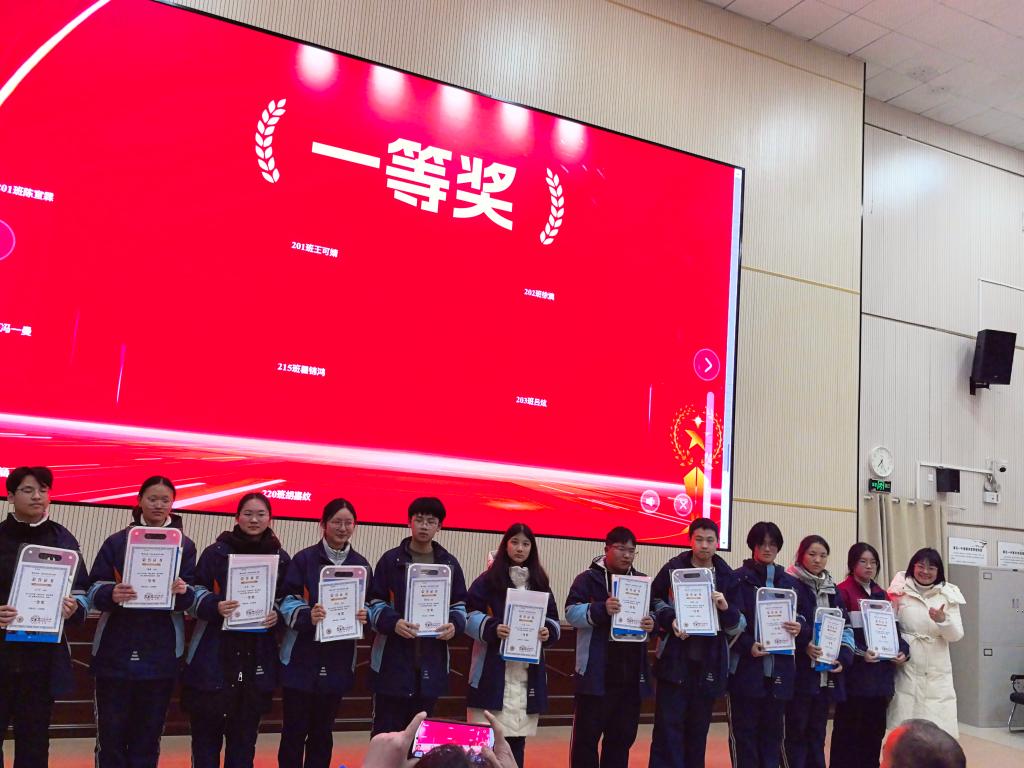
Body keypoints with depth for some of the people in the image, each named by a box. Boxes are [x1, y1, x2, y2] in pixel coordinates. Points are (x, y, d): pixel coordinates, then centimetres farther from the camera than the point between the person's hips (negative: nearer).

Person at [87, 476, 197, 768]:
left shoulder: (185, 545, 6)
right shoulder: (117, 541, 4)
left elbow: (192, 598, 1)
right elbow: (94, 589, -1)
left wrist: (183, 591, -22)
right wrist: (111, 594, -22)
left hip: (161, 652, 1)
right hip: (116, 648, 0)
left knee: (149, 731, 7)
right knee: (111, 730, 1)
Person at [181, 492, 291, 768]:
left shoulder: (281, 558, 6)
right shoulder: (215, 552, 0)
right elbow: (195, 595, 0)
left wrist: (278, 615, -7)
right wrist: (215, 606, -19)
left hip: (258, 658, 2)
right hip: (215, 655, -2)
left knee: (244, 735, 9)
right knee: (206, 731, 2)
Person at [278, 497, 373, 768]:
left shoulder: (361, 565, 7)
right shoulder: (304, 559, -4)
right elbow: (286, 602, -9)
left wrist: (365, 615, -10)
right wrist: (307, 616, -27)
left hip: (338, 661, 3)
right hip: (302, 659, -3)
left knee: (323, 730, 13)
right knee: (294, 730, 2)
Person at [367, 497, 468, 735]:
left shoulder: (449, 563, 8)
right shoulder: (390, 559, 1)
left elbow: (460, 604, 12)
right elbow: (375, 603, -1)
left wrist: (454, 624, -10)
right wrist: (392, 622, -21)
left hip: (432, 662, 3)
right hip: (393, 661, -2)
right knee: (386, 730, 2)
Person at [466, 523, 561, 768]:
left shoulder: (540, 583, 13)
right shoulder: (488, 579, 0)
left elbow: (553, 619, 15)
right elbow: (470, 615, -5)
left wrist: (548, 631, -7)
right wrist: (492, 629, -21)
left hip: (528, 670, 4)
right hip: (494, 669, -4)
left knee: (517, 734, 9)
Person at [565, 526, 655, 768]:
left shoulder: (642, 581, 12)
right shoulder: (588, 579, -2)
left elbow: (655, 613, 17)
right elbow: (572, 612, -12)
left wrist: (652, 623, -7)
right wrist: (601, 609, -28)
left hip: (631, 674, 5)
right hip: (596, 672, -4)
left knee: (623, 735, 13)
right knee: (587, 733, 1)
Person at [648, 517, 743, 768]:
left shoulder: (727, 577, 5)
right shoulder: (674, 569, 0)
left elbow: (739, 625, 5)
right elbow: (652, 601, 7)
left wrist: (726, 609, -16)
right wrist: (669, 619, -11)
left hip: (709, 664, 2)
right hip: (675, 661, -2)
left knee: (698, 730, 11)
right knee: (669, 727, -3)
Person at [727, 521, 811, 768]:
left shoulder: (790, 583, 13)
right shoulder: (738, 579, 0)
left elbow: (808, 619, 13)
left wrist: (800, 628, -9)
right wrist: (747, 645, -20)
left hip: (779, 670, 4)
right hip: (746, 668, -4)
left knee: (773, 731, 9)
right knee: (744, 732, 0)